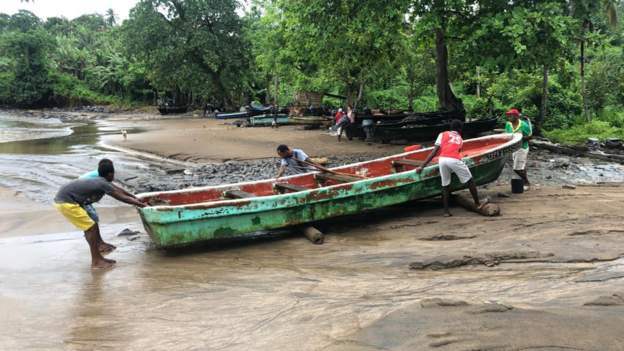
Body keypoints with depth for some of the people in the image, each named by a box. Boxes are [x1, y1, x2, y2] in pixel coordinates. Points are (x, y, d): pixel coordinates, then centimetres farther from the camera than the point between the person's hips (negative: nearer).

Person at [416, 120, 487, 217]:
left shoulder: (443, 134, 24)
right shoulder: (460, 139, 30)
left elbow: (434, 152, 13)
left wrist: (422, 166, 12)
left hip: (442, 159, 1)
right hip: (454, 160, -1)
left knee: (445, 185, 13)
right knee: (469, 180, 17)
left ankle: (446, 211, 14)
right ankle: (477, 203, 26)